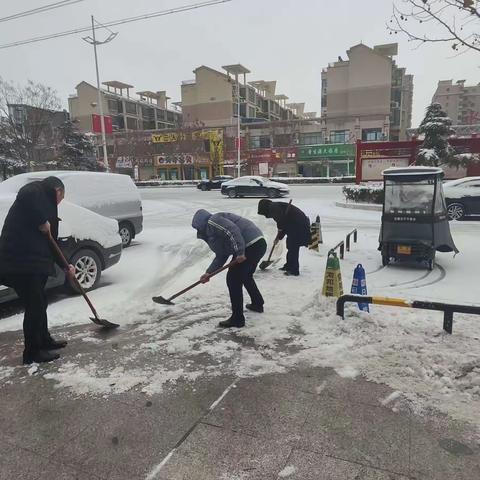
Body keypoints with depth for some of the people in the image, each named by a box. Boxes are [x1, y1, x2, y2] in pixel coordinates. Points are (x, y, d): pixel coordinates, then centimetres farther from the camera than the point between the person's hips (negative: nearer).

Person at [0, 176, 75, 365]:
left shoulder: (46, 206, 23)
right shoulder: (36, 190, -2)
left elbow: (50, 241, 23)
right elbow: (25, 195, -29)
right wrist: (42, 222, -20)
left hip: (33, 262, 10)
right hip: (20, 262, -10)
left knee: (39, 303, 19)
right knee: (35, 306, -2)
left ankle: (44, 340, 35)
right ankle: (32, 352, 10)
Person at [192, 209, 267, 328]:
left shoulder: (212, 221, -6)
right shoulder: (211, 230, 25)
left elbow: (232, 230, -22)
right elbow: (221, 256, 25)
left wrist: (240, 252, -24)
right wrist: (209, 272, 22)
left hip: (252, 246, -11)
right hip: (258, 244, 11)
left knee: (233, 279, -4)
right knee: (245, 276, 29)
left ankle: (237, 319, 3)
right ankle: (257, 304, 47)